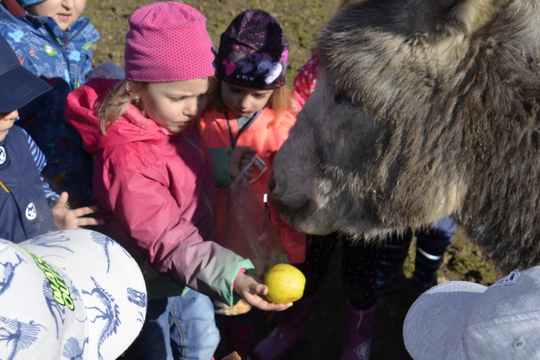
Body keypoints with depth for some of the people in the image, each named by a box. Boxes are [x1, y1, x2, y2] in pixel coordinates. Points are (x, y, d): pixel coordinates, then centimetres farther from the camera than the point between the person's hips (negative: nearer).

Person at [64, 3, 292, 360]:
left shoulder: (175, 122, -8)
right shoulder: (127, 161, -35)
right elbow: (166, 241, -37)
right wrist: (231, 276, -48)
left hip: (191, 273, 8)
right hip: (150, 289, -7)